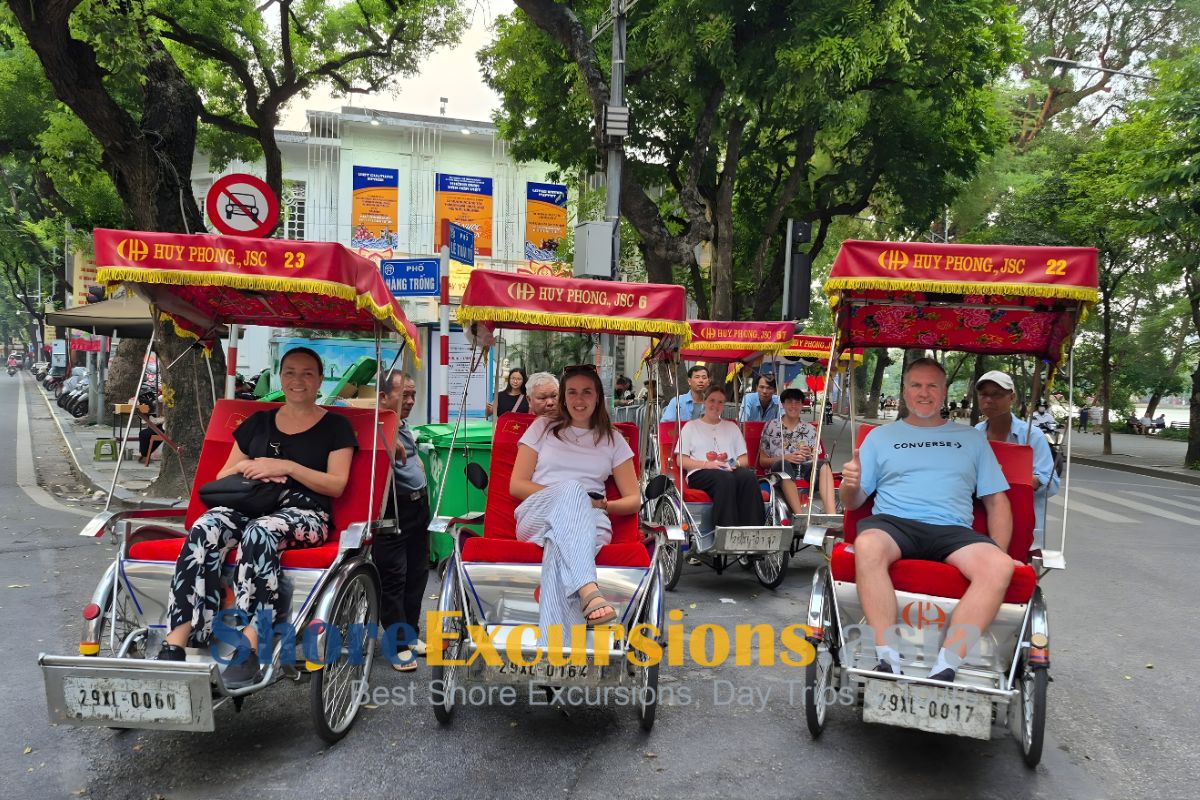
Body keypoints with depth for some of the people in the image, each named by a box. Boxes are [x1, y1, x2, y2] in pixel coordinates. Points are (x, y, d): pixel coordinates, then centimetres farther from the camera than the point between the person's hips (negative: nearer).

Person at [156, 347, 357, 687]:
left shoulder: (335, 426, 10)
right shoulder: (258, 422, 22)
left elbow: (336, 485, -1)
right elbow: (222, 477, 23)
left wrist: (286, 466, -12)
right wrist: (246, 468, 0)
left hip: (304, 512, -4)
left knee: (259, 532, -38)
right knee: (204, 529, -29)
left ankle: (248, 643, -44)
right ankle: (176, 642, -37)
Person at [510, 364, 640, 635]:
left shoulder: (612, 439, 21)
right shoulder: (543, 427, 19)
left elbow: (634, 500, 16)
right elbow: (516, 485, 9)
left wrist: (602, 505, -6)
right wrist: (568, 494, -6)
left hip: (591, 523, 1)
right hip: (537, 517, 0)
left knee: (558, 545, -39)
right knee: (572, 487, -37)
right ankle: (589, 591, -58)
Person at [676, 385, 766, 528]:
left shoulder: (731, 426, 29)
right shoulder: (691, 426, 19)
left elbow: (744, 459, 22)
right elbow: (681, 461, 7)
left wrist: (736, 464, -3)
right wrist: (707, 464, -10)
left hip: (731, 471, 3)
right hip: (701, 473, -3)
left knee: (749, 476, -33)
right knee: (726, 478, -38)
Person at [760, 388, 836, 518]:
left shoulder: (810, 429, 16)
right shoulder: (771, 426, 8)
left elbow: (816, 461, 14)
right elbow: (762, 461, 6)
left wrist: (810, 456, -11)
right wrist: (786, 458, -11)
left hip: (804, 470, 2)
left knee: (823, 465, -30)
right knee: (784, 464, -37)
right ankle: (799, 515, -50)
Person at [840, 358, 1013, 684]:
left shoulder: (971, 438, 23)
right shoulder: (880, 436, 19)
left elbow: (996, 500, 19)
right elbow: (853, 502, 14)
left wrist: (1000, 551, 1)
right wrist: (851, 484, -11)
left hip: (953, 531, 2)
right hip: (894, 523, -1)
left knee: (999, 566, -31)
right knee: (867, 545, -36)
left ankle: (946, 667, -35)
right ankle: (888, 661, -35)